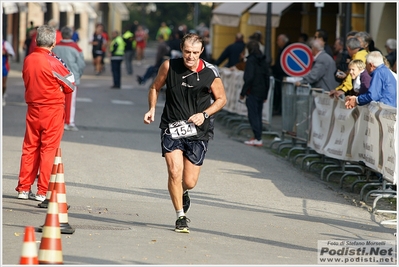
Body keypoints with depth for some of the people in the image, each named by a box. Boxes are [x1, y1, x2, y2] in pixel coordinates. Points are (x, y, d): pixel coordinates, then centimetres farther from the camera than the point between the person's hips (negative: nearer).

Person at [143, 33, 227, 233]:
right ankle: (181, 216, 0)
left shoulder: (210, 73, -7)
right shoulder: (169, 66, -4)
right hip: (171, 128, 0)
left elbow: (221, 99, 6)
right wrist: (152, 109, -3)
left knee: (189, 182, 1)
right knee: (174, 172, -18)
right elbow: (155, 87, 13)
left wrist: (204, 114, -9)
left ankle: (183, 194, 41)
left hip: (198, 132, 0)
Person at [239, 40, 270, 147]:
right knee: (258, 115, 13)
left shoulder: (251, 60, -11)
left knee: (253, 115, -6)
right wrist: (265, 94, 21)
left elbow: (249, 78, -18)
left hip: (252, 93, -8)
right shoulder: (263, 61, 11)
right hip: (261, 93, 8)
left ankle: (258, 139, -10)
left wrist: (243, 93, -12)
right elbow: (267, 78, 15)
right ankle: (257, 137, 15)